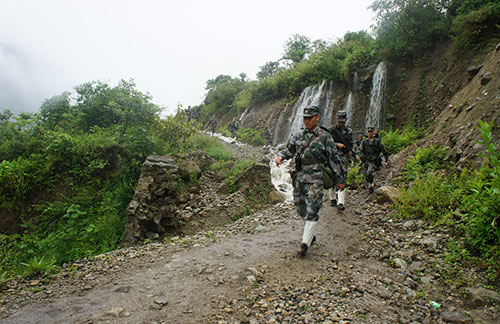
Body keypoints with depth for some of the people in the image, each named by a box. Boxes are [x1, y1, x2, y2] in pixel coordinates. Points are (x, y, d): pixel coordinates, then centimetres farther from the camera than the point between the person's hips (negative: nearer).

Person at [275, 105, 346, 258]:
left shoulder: (325, 137, -1)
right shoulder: (298, 135, 10)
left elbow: (334, 158, 2)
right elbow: (288, 150, 16)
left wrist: (340, 179, 4)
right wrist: (280, 156, -7)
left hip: (315, 178, -5)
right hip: (299, 177, 5)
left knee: (312, 211, -9)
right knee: (301, 209, 13)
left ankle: (305, 243, -4)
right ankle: (311, 234, 34)